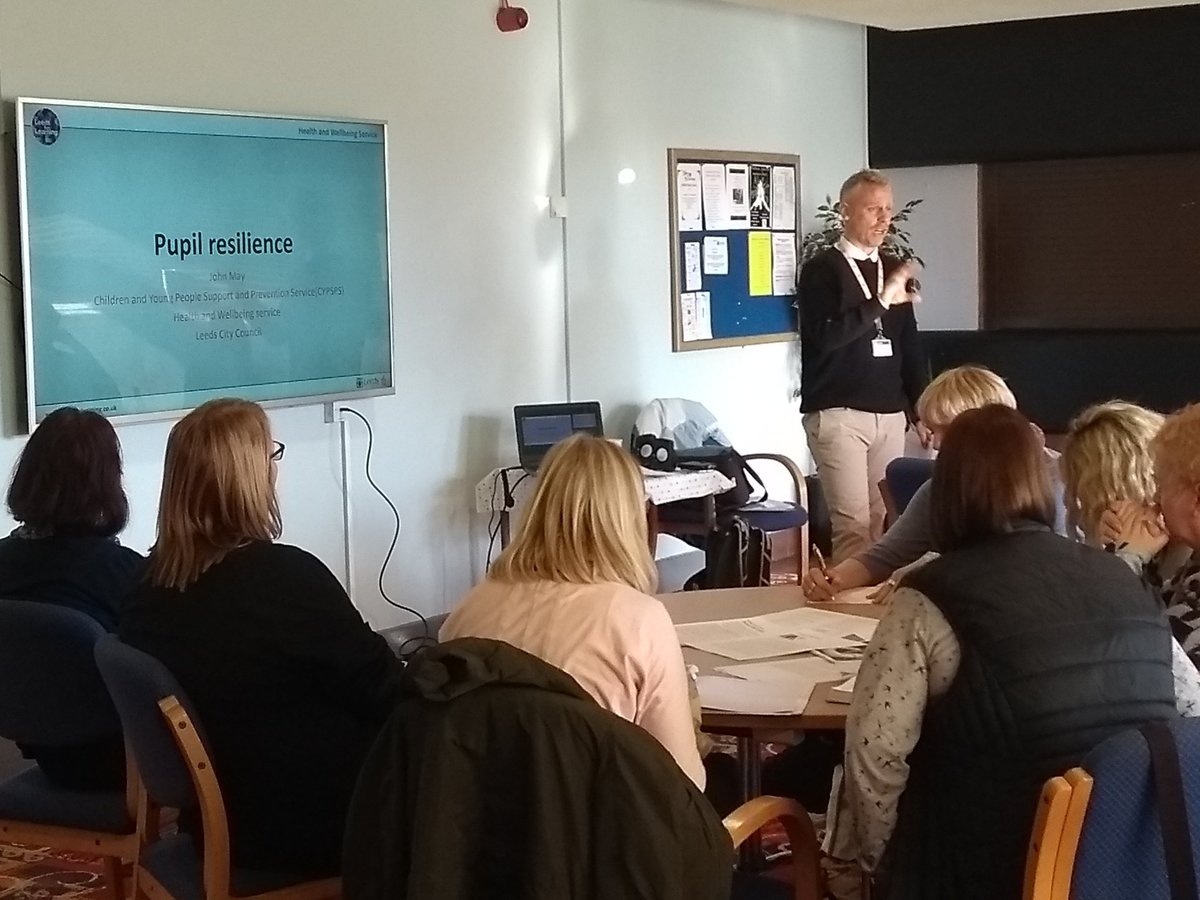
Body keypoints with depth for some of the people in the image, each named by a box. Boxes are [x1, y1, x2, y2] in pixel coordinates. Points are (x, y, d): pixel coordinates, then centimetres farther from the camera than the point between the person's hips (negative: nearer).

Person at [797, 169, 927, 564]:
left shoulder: (894, 270, 14)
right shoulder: (821, 270, -3)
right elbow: (825, 335, -18)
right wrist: (881, 302, -18)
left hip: (890, 413, 6)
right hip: (838, 414, -6)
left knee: (886, 521, 5)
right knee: (853, 523, -10)